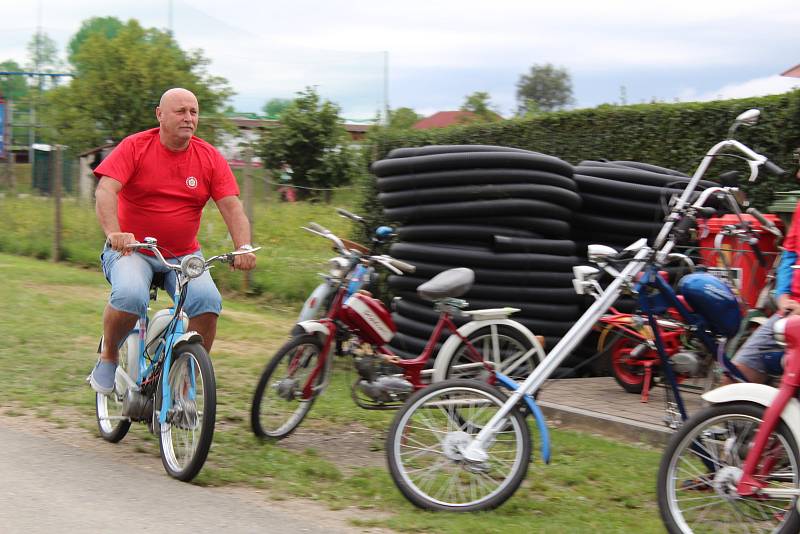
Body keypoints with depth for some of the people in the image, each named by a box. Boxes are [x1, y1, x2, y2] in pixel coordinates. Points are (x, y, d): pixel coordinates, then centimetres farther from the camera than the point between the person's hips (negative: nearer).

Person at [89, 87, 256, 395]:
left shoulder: (210, 158, 1)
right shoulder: (134, 147, -7)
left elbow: (232, 207, -6)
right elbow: (105, 191, -19)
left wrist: (244, 247, -24)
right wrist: (114, 233, -37)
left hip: (183, 256, 3)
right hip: (132, 251, -3)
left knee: (208, 300, -25)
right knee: (130, 295, -33)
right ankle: (108, 357, -1)